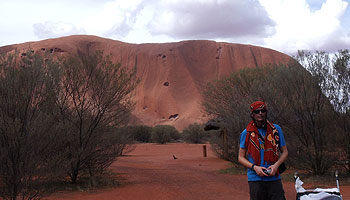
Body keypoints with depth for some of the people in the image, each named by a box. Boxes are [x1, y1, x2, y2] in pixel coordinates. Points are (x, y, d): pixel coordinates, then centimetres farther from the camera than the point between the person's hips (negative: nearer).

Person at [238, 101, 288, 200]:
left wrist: (276, 165, -7)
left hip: (274, 178, 1)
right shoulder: (246, 133, 3)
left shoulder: (276, 129, 7)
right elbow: (241, 157, 6)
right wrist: (254, 167, -11)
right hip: (255, 179, -1)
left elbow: (284, 152, 12)